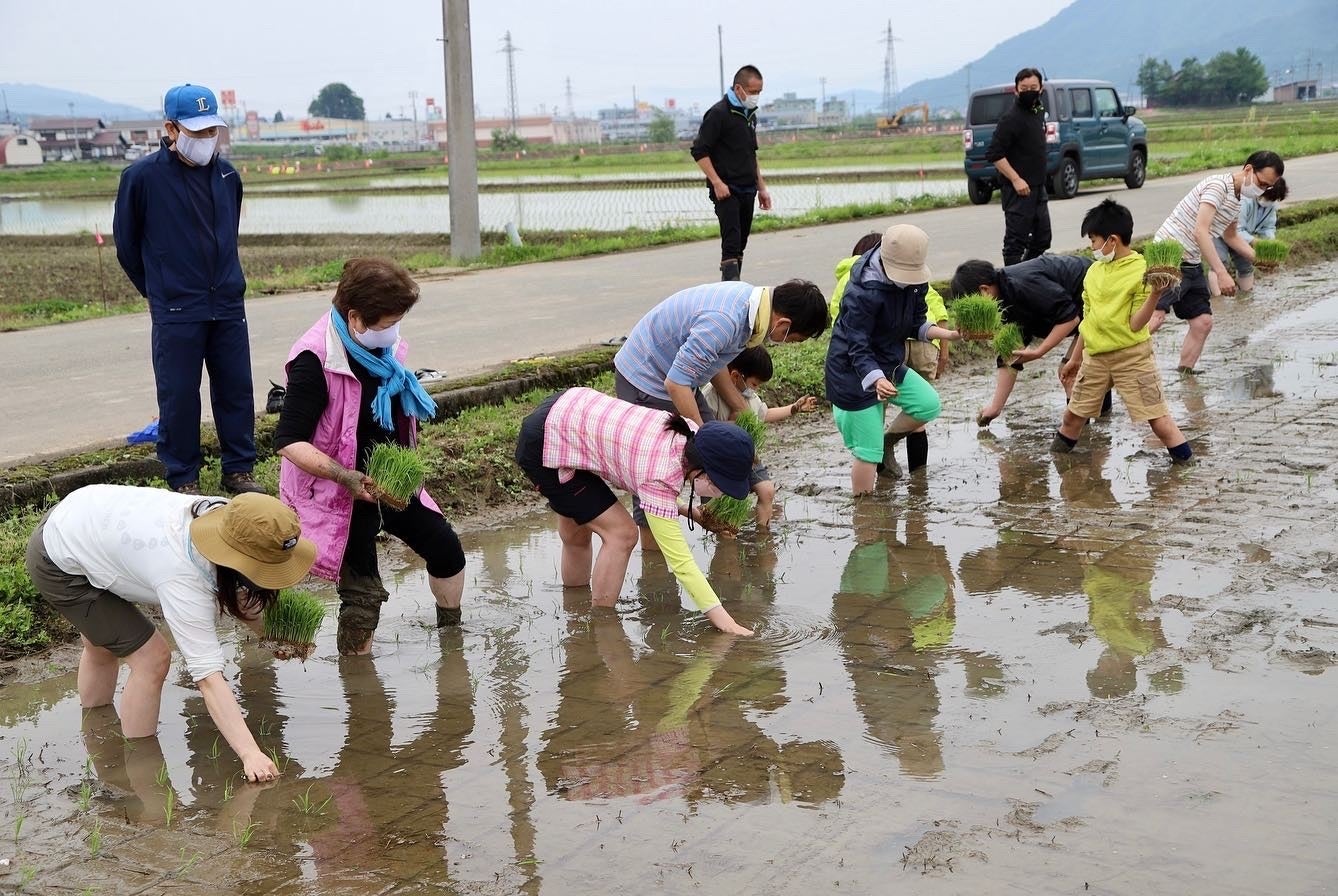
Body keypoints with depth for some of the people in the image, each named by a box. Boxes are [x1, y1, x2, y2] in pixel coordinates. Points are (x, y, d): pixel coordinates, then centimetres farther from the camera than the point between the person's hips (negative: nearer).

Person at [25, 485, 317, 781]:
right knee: (151, 659, -10)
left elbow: (230, 591, 0)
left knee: (102, 647, 28)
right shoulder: (182, 581, -38)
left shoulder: (224, 514, -19)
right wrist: (250, 754, -43)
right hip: (59, 567, -9)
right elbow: (208, 676, -40)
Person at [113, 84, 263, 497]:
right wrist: (158, 289, 9)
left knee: (236, 389, 8)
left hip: (228, 306, 4)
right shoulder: (142, 176, -10)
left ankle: (238, 471, 20)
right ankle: (184, 480, 15)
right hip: (176, 312, -4)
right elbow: (126, 244, 1)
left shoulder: (227, 175, 4)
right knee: (179, 397, 2)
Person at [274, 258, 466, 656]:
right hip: (344, 492, -8)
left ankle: (451, 634, 36)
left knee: (446, 548, 13)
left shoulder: (383, 347, -2)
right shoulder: (315, 362, -25)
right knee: (362, 592, -4)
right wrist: (347, 477, -33)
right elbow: (288, 442, -27)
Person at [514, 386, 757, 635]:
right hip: (545, 447, -9)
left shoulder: (690, 435, -10)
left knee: (576, 537, 22)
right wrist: (722, 619, -33)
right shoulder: (659, 477, -32)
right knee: (621, 534, -10)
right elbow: (679, 560, -31)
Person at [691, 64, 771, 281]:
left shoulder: (750, 115, 17)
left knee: (740, 246, 9)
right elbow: (699, 151, -13)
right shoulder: (718, 113, -10)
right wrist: (717, 183, -19)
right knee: (732, 243, -16)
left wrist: (762, 188, 22)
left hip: (747, 191, 8)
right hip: (726, 190, -8)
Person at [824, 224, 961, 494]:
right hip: (855, 372, -7)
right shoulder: (862, 292, -29)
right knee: (868, 451, -5)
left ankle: (886, 443, 19)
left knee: (929, 404, -6)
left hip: (890, 365, 7)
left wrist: (947, 334, -15)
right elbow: (858, 348, -28)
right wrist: (876, 380, -45)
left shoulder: (914, 282, -6)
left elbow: (916, 325, 4)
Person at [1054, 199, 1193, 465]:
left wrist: (1155, 295, -29)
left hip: (1132, 355, -6)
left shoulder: (1142, 271, -12)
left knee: (1157, 416, -5)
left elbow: (1135, 324, -15)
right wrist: (1075, 358, 21)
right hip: (1095, 356, 6)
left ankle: (1185, 461, 5)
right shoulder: (1094, 271, 7)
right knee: (1073, 414, 12)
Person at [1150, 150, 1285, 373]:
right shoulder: (1218, 185, -17)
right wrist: (1221, 273, -33)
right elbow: (1200, 232, -29)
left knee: (1202, 322, 6)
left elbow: (1230, 236, 33)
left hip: (1191, 264, 9)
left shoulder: (1237, 200, 13)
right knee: (1156, 316, -24)